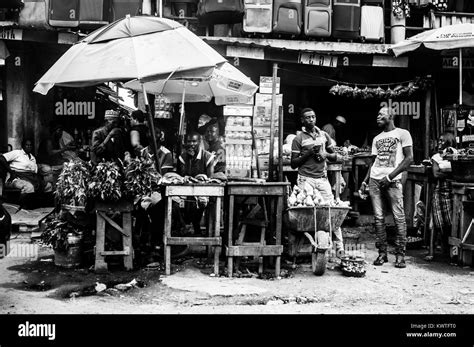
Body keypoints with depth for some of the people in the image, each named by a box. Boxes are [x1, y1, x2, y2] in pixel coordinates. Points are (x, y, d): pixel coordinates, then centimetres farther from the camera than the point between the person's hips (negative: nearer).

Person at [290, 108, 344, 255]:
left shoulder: (324, 135, 14)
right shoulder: (299, 139, 1)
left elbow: (335, 156, 21)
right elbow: (293, 164, -1)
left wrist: (326, 154, -1)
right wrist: (309, 153, -11)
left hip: (322, 178, 3)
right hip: (306, 179, -3)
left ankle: (339, 246, 3)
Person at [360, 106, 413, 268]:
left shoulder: (402, 134, 4)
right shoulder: (376, 139, 21)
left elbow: (409, 158, -4)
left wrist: (390, 176, -11)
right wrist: (364, 182, 9)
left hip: (393, 181, -5)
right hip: (375, 180, 5)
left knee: (399, 217, -6)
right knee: (378, 218, 2)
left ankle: (400, 255, -1)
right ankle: (382, 253, 8)